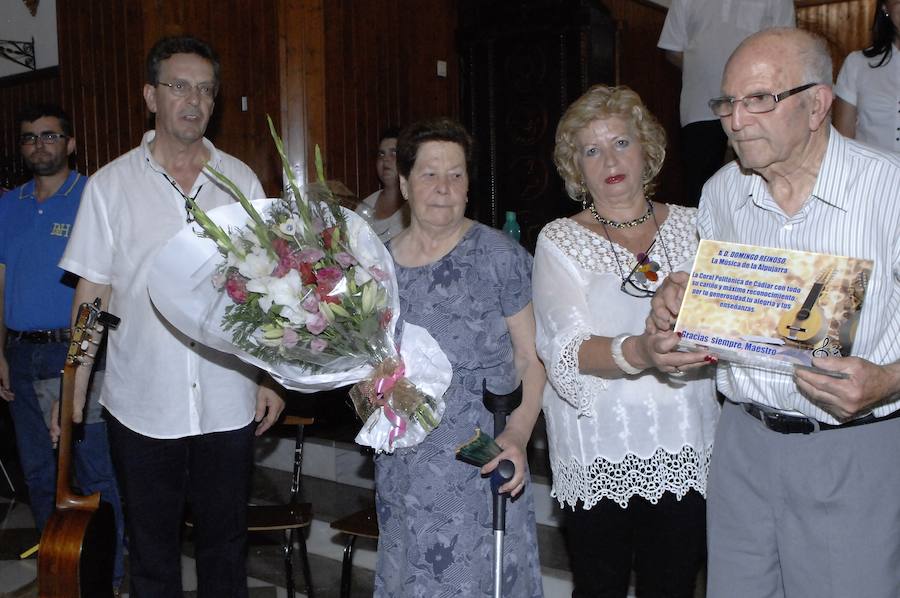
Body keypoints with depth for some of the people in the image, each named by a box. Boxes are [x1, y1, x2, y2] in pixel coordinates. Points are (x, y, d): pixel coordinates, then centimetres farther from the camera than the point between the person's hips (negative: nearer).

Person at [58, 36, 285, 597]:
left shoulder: (241, 181, 4)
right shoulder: (110, 184, 0)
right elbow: (92, 291, 2)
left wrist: (270, 377, 4)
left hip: (228, 403, 1)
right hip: (142, 403, -1)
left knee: (225, 543, 14)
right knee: (151, 548, 13)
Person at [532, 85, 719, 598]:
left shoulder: (690, 225, 7)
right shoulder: (561, 241, 0)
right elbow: (569, 351, -14)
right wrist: (638, 351, -31)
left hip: (684, 449, 2)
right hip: (598, 456, -2)